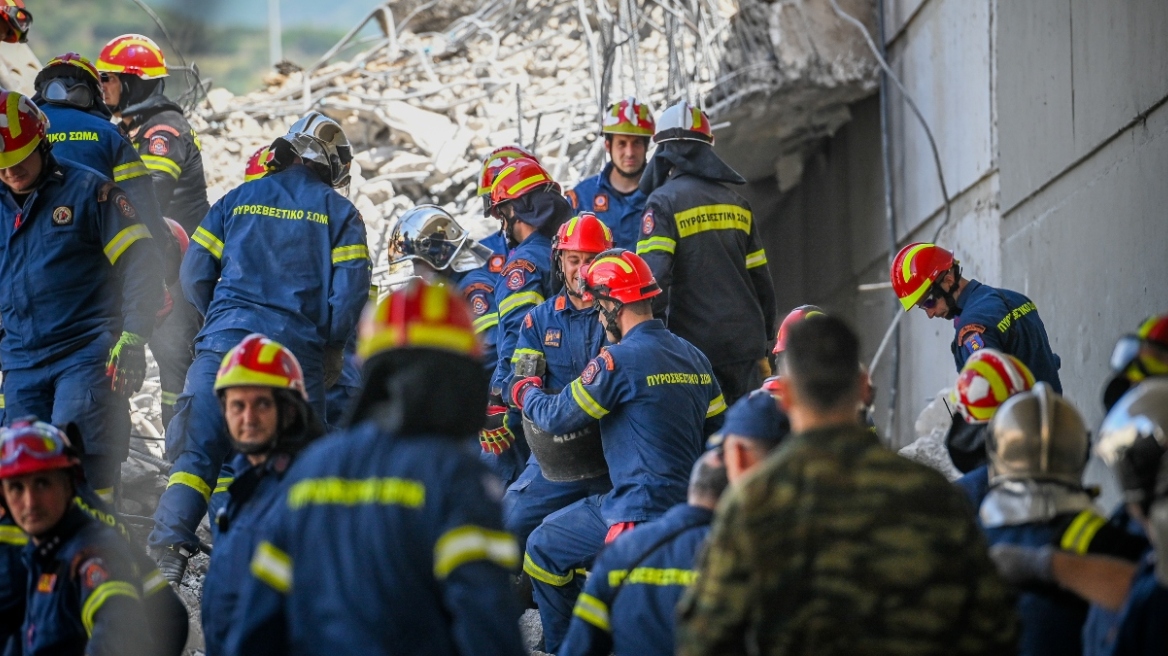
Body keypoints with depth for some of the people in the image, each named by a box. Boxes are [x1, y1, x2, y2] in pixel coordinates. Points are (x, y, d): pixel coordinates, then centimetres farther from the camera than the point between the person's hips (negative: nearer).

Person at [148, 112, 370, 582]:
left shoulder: (238, 200, 13)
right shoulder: (340, 214, 8)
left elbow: (196, 273, 10)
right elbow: (350, 291, -1)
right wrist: (332, 348, 15)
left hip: (225, 338, 1)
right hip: (297, 350, -1)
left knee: (198, 450, -3)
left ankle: (168, 548, -19)